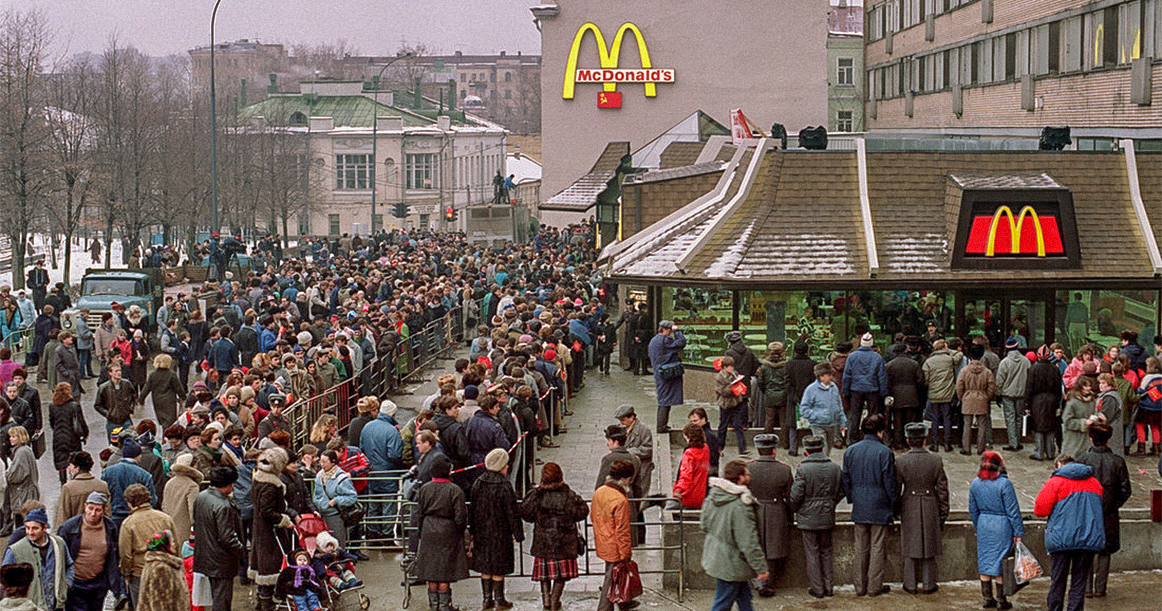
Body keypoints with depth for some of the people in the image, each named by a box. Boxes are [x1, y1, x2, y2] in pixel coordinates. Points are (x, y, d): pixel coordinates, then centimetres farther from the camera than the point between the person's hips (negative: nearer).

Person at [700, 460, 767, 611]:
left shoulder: (712, 497, -1)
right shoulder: (740, 506, -27)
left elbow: (705, 525, 13)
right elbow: (748, 542, -25)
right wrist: (761, 568, -17)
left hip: (715, 557, 9)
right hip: (731, 564, -9)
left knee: (744, 596, 23)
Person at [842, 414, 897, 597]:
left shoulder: (850, 451, 3)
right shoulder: (884, 452, -12)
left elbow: (846, 481, 8)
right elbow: (890, 483, -10)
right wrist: (893, 505, 1)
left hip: (859, 507, 4)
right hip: (879, 507, -4)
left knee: (861, 547, 11)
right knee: (877, 546, 4)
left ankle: (860, 586, 15)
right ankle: (875, 586, 7)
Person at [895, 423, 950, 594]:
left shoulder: (901, 462, -11)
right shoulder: (936, 460, -8)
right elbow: (942, 488, -3)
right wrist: (943, 512, 7)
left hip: (909, 507, -1)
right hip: (930, 508, 1)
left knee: (910, 546, 10)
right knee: (929, 544, 12)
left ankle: (910, 585, 15)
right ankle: (929, 584, 18)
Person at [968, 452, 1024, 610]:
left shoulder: (975, 484, 2)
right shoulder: (1004, 484, -14)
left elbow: (973, 510, 11)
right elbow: (1013, 510, -12)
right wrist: (1018, 532, -6)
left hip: (983, 526, 5)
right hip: (1002, 526, -5)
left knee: (984, 561, 12)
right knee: (1000, 562, 2)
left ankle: (987, 598, 18)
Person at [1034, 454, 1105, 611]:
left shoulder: (1055, 482, -3)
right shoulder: (1094, 482, 13)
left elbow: (1040, 509, -5)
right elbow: (1099, 508, 25)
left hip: (1061, 539, -3)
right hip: (1090, 539, 3)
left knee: (1057, 580, 6)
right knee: (1079, 581, 6)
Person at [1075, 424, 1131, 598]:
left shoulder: (1082, 460, -8)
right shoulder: (1117, 461, -5)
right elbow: (1126, 490, -2)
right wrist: (1114, 505, 11)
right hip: (1109, 515, 1)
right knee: (1104, 552, 11)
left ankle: (1087, 587, 7)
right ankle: (1100, 588, 10)